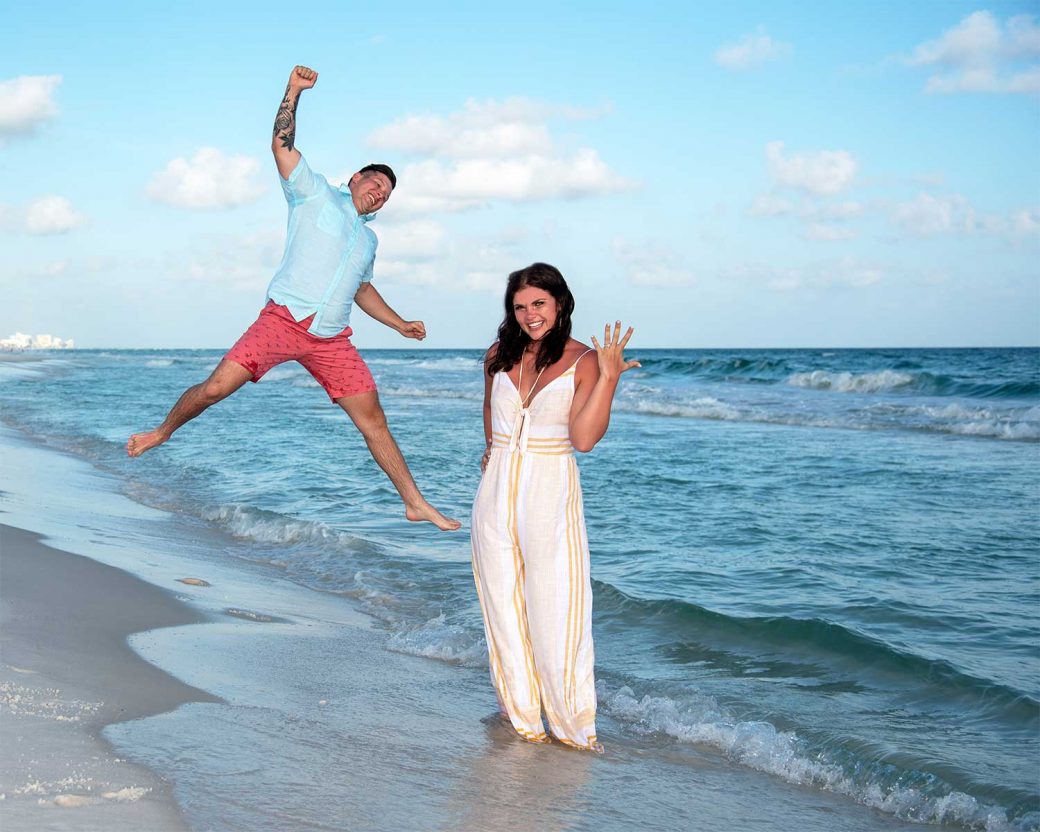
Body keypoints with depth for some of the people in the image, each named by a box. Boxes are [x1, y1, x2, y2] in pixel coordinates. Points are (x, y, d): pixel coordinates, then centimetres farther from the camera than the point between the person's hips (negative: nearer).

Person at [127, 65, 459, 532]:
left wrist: (401, 325, 29)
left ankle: (415, 504, 5)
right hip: (285, 318, -5)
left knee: (372, 418, 1)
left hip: (330, 340, 5)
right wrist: (293, 91, -9)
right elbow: (282, 145, -2)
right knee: (217, 386, -15)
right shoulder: (314, 193, 9)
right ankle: (163, 432, 12)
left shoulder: (368, 239, 27)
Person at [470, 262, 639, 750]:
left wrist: (608, 378, -24)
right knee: (504, 607, 7)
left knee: (556, 610, -6)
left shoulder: (583, 362, -7)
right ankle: (521, 715, 17)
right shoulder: (500, 356, 6)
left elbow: (583, 438, -18)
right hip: (497, 492, 4)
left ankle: (573, 723, 3)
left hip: (552, 494, -4)